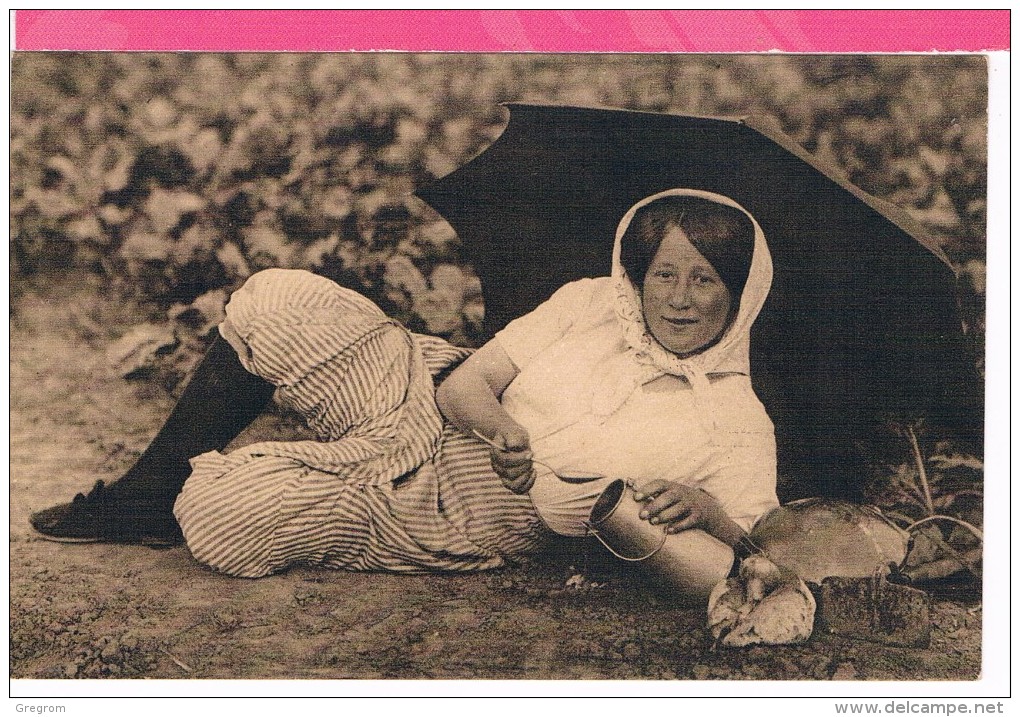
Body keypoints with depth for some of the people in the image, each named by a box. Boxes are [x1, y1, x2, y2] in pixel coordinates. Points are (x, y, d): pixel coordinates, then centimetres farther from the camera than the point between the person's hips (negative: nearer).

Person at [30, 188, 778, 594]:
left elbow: (745, 547, -13)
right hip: (431, 412, 5)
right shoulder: (590, 303, 3)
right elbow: (466, 385, 1)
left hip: (464, 513, -5)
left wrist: (702, 508, -34)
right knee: (275, 300, -14)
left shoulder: (732, 422, -6)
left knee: (223, 519, -25)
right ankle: (148, 489, 3)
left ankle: (171, 508, 14)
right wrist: (504, 428, -21)